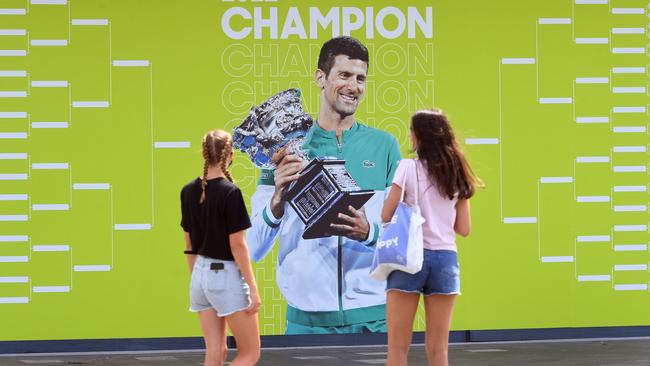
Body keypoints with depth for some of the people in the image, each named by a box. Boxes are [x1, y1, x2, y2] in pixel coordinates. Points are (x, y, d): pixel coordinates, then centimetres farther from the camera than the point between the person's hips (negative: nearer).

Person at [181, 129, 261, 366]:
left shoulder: (189, 191, 4)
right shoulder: (229, 192, -16)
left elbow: (189, 244, 11)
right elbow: (237, 245, -16)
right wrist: (253, 288, -12)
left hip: (200, 274, 7)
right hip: (226, 275, -7)